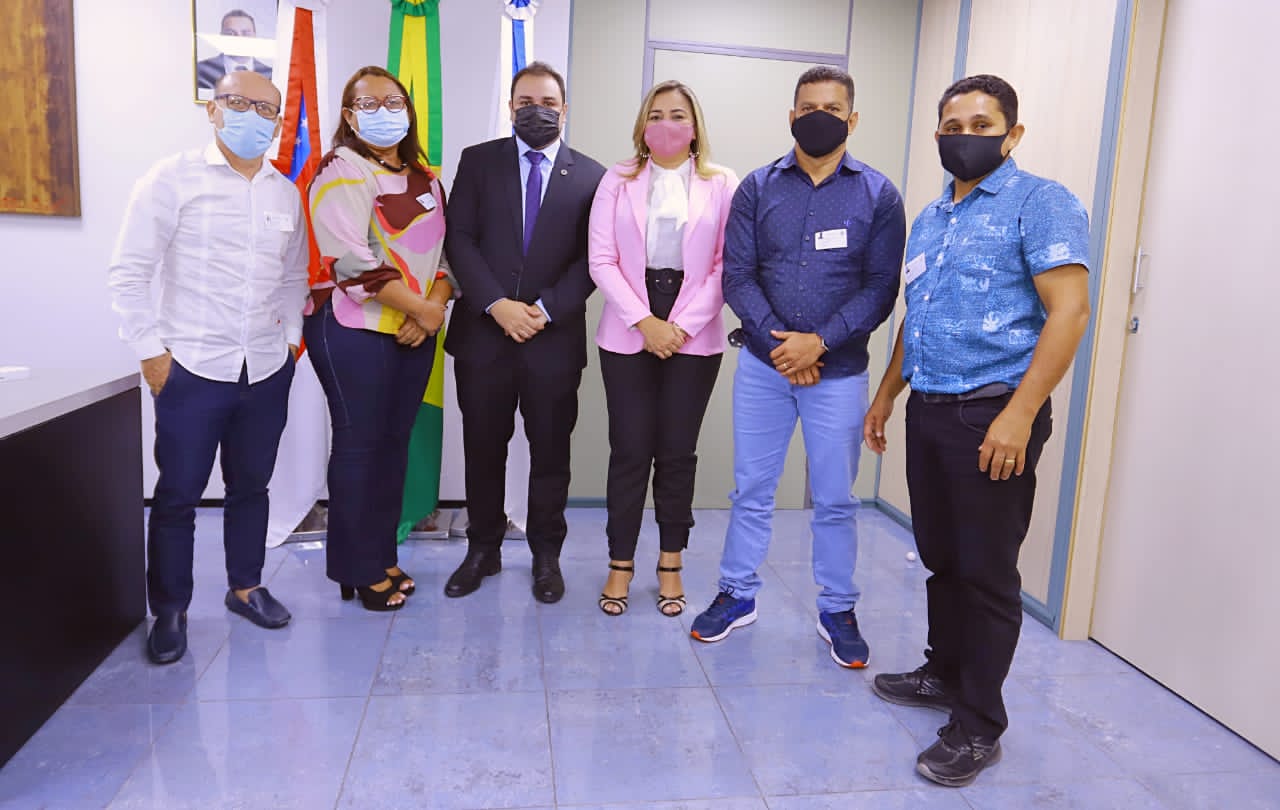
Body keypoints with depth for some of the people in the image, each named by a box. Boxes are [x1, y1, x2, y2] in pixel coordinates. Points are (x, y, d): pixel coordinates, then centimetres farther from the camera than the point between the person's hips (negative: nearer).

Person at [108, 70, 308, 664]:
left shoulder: (287, 193, 9)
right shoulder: (173, 178, -4)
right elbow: (129, 273, -5)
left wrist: (291, 335, 9)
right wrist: (150, 350, -8)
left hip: (267, 370, 4)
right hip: (192, 368, -4)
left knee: (251, 485, 14)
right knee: (178, 493, 5)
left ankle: (245, 587, 31)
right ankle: (170, 612, 20)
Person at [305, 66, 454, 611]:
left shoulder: (425, 179, 16)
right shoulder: (342, 172, -6)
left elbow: (446, 251, 11)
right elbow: (353, 260, -17)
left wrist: (436, 305, -7)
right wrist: (420, 306, -15)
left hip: (415, 333, 7)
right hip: (355, 328, -6)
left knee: (395, 442, 11)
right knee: (360, 444, 0)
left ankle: (382, 556, 24)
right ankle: (358, 570, 13)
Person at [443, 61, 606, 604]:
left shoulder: (590, 176, 4)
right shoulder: (478, 161, 6)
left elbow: (591, 258, 0)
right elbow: (459, 239, -1)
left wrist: (545, 309, -12)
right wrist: (497, 305, -13)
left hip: (555, 338, 0)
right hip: (483, 332, 1)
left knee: (551, 453, 9)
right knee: (483, 450, 10)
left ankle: (546, 555, 24)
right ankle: (483, 550, 26)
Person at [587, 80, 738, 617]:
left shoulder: (723, 185, 5)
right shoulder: (618, 181, 7)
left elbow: (725, 265, -2)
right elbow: (602, 260, -1)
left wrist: (682, 325, -11)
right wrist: (644, 321, -11)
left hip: (694, 336, 0)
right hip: (627, 334, 0)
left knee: (678, 451, 6)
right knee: (630, 450, 2)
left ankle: (670, 563, 19)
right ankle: (620, 563, 15)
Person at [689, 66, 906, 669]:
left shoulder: (878, 195, 1)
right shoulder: (758, 188, 3)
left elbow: (880, 287, -4)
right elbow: (738, 276, -2)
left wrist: (819, 342, -15)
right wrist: (778, 342, -14)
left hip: (838, 371, -1)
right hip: (763, 364, 1)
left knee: (835, 500, 8)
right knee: (751, 489, 10)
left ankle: (837, 611, 25)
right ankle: (737, 595, 26)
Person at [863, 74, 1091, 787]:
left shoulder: (1040, 202, -7)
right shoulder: (931, 217, 17)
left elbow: (1069, 309, -16)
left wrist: (1019, 415, -22)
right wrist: (887, 394, 20)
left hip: (992, 416, -7)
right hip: (928, 410, 7)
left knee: (986, 570, 0)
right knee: (942, 557, 16)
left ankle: (979, 725, 13)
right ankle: (944, 674, 34)